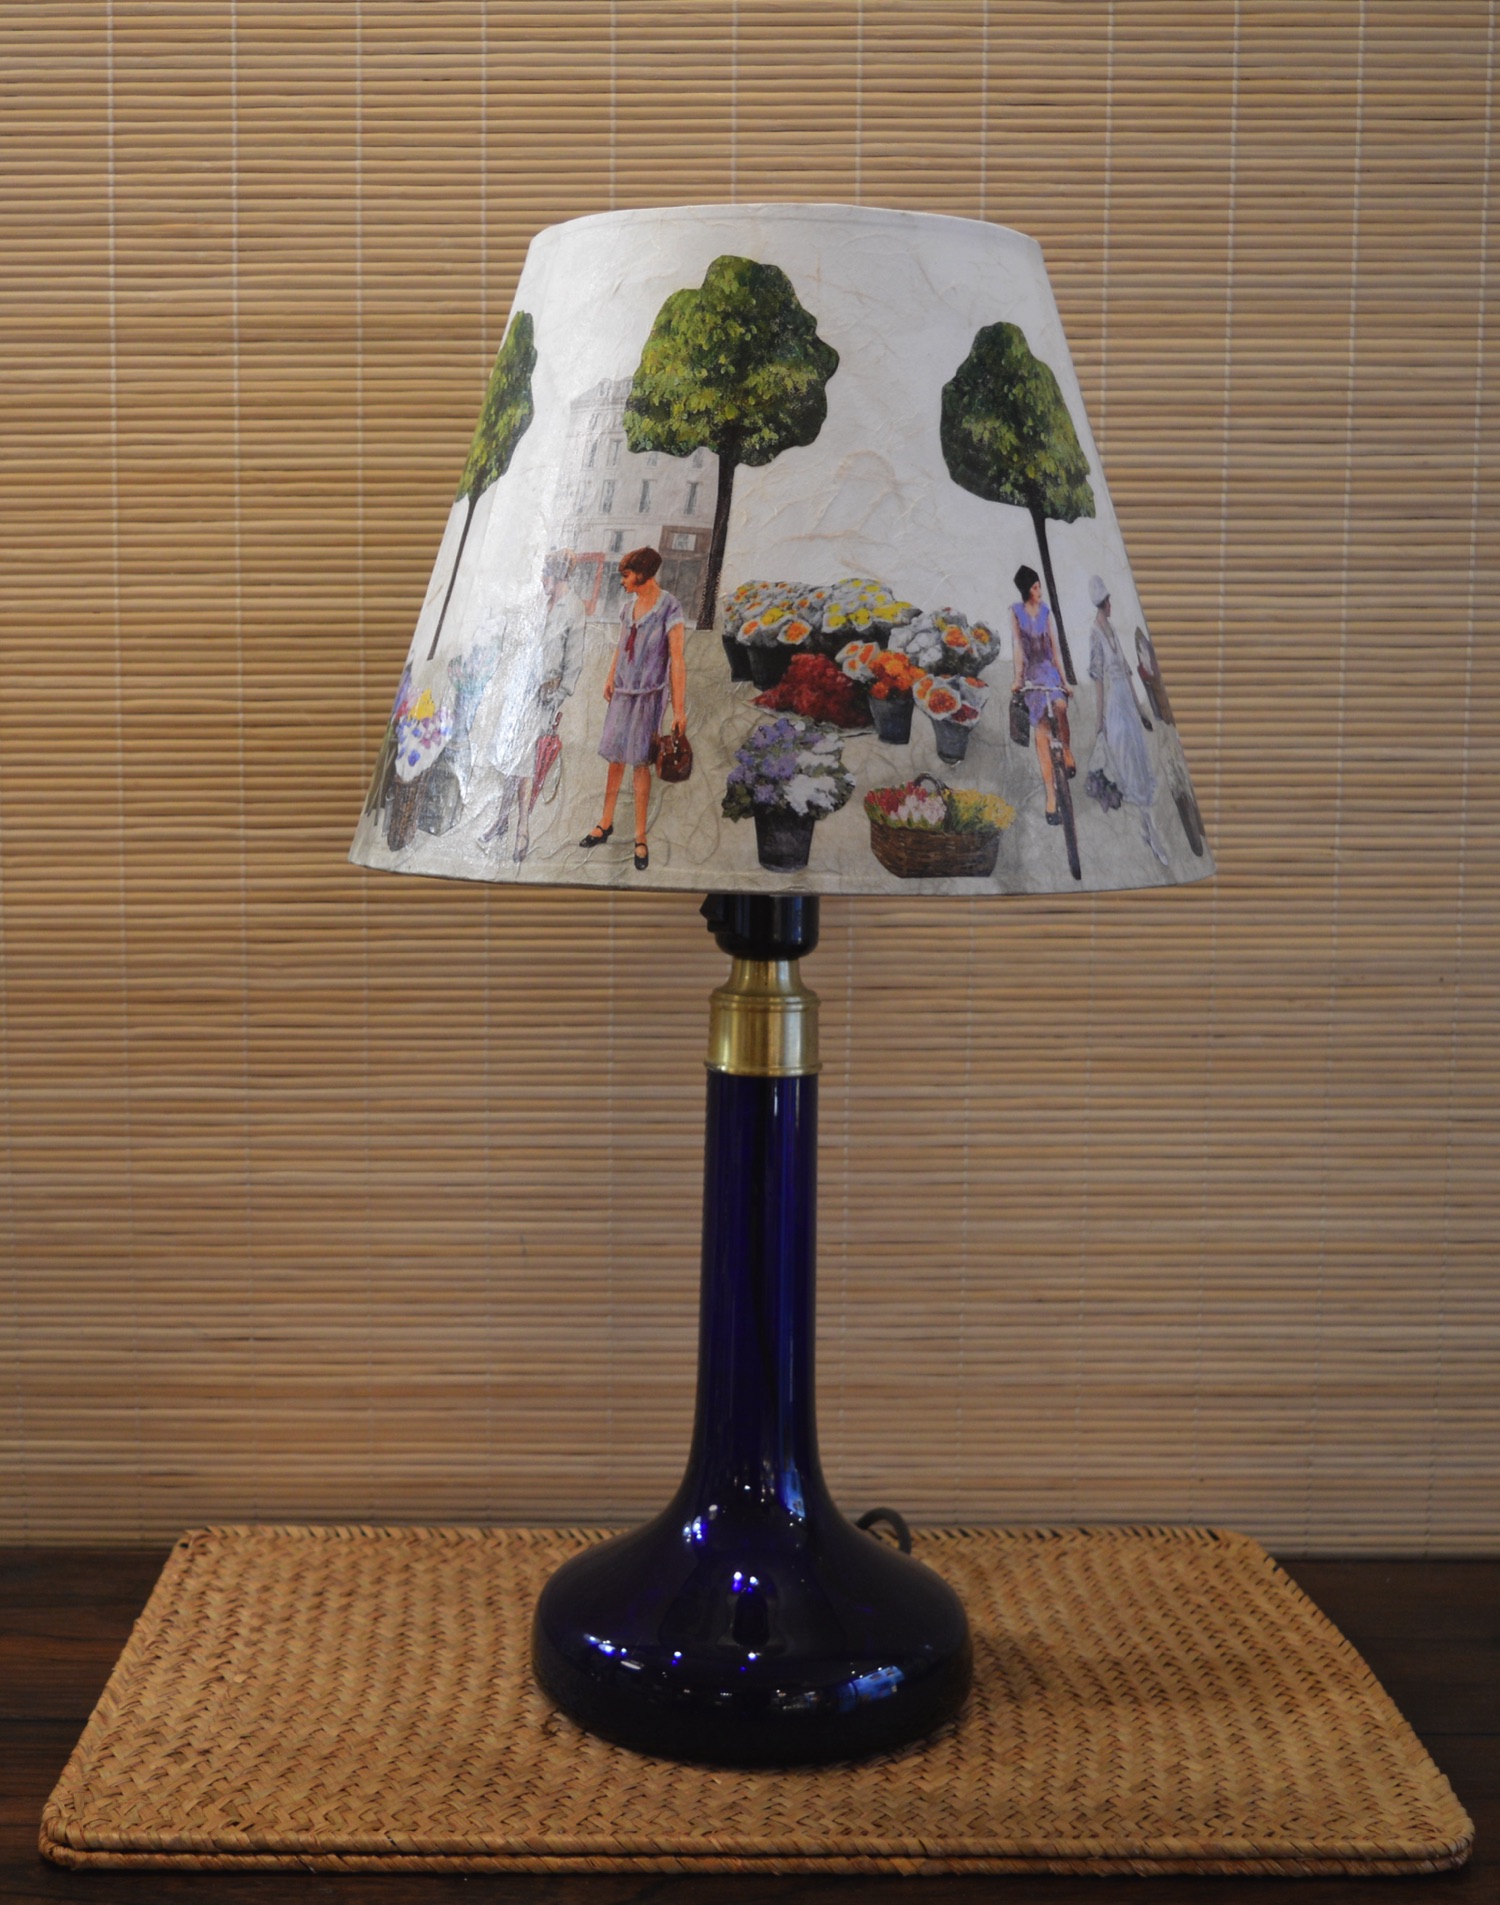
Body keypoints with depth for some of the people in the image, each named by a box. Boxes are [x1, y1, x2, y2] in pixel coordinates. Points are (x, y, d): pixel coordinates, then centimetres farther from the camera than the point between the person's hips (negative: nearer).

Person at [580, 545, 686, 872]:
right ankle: (606, 823, 23)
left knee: (640, 762, -4)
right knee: (615, 758, 10)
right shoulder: (629, 606, 5)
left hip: (649, 694, -6)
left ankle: (640, 838, 3)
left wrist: (679, 710, -19)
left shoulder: (669, 608, -14)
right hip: (623, 691, 6)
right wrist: (610, 678, 8)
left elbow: (677, 660, -16)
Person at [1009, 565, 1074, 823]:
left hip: (1049, 670, 2)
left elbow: (1055, 647, 5)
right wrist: (1018, 676, -22)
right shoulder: (1015, 611, -1)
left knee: (1059, 706, -32)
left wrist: (1063, 679, 1)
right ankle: (1050, 795, -11)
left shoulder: (1045, 611, 6)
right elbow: (1017, 645, -11)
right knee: (1041, 734, -9)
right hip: (1030, 673, -2)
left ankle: (1067, 751, -7)